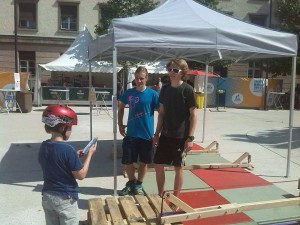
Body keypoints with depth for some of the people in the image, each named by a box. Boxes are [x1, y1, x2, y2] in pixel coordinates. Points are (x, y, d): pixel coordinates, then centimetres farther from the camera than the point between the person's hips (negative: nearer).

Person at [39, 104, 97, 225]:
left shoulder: (43, 146, -2)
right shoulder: (67, 149, -23)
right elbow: (81, 175, -17)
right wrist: (90, 154, -9)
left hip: (47, 196, 7)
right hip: (65, 199, -6)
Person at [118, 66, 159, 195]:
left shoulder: (152, 94, -9)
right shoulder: (129, 93, 0)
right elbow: (121, 108, 16)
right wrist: (120, 124, 8)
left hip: (147, 135, -2)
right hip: (130, 134, 2)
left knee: (143, 162, 11)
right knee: (127, 162, 8)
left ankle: (138, 185, 31)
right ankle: (131, 182, 33)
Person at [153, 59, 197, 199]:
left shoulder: (187, 90, -10)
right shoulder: (165, 89, 6)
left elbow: (193, 115, -9)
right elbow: (161, 112, 11)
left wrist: (190, 137, -13)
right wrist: (157, 133, 10)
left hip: (181, 136, -5)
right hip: (165, 135, 5)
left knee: (178, 167, 7)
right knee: (158, 165, 9)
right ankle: (160, 196, 27)